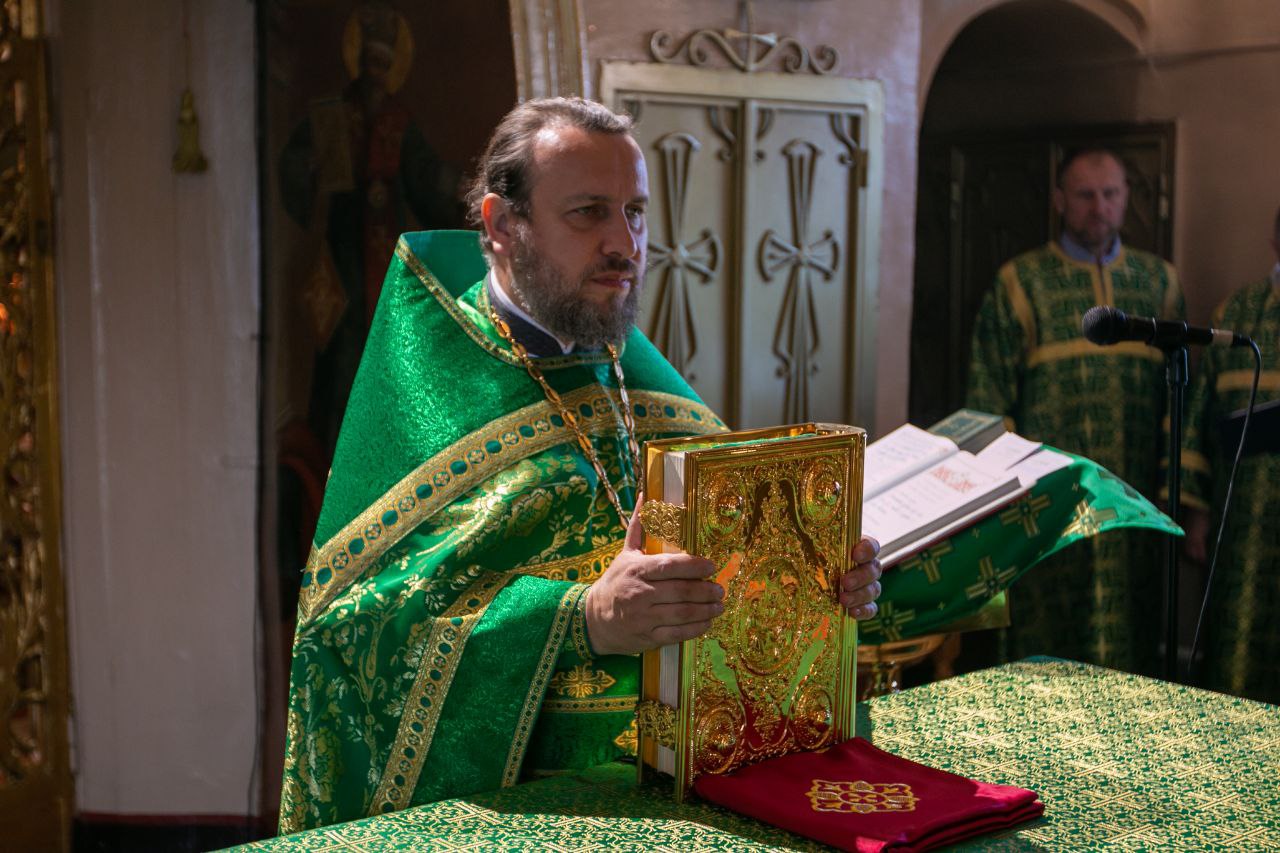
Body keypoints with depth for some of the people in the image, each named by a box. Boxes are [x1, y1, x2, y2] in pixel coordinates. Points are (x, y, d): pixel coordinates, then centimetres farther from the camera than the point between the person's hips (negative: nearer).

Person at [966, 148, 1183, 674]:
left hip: (1136, 498, 3)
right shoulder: (1021, 282, 3)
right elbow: (988, 396, 0)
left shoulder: (1158, 281, 12)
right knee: (1047, 633, 1)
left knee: (1134, 639, 7)